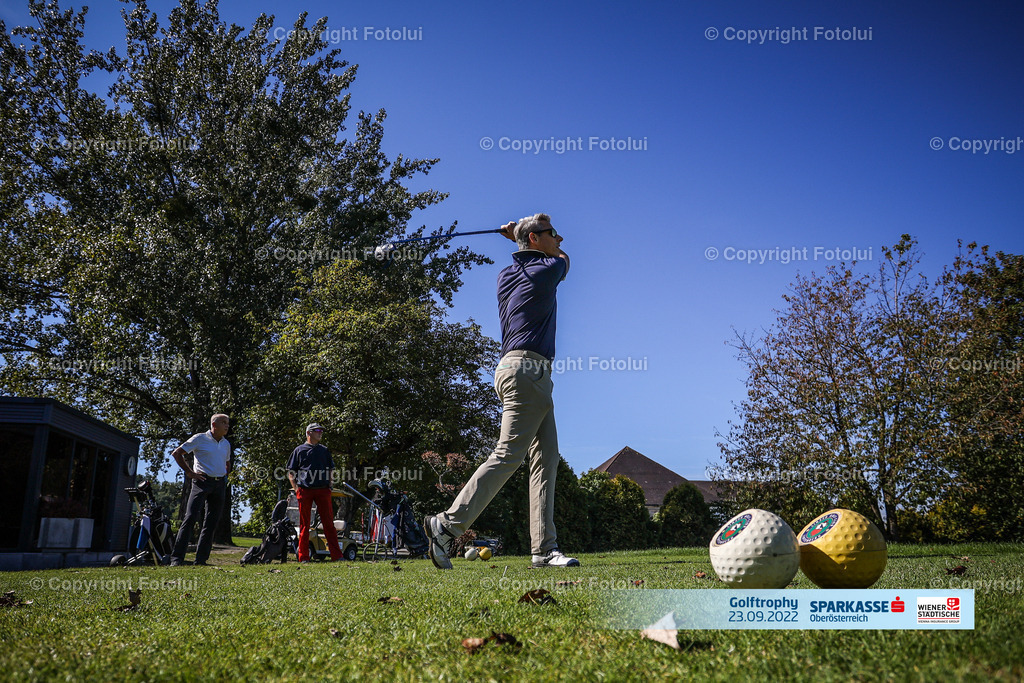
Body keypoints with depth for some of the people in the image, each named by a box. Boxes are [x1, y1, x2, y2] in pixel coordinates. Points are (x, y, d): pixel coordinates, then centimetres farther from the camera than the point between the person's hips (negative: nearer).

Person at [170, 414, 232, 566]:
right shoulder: (200, 439, 0)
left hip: (220, 485, 6)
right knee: (191, 518, -13)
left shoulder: (226, 444, 17)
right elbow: (177, 453, -1)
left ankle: (201, 560, 10)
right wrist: (189, 472, -6)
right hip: (202, 481, -6)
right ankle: (176, 558, -12)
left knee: (211, 523, 4)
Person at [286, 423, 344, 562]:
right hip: (304, 491, -2)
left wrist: (329, 485, 9)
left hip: (323, 490, 2)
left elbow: (331, 470, 24)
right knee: (304, 524, 0)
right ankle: (303, 557, 5)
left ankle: (336, 555, -6)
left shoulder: (324, 450, 20)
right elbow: (291, 473, 10)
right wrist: (296, 489, -2)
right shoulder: (299, 450, 11)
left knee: (329, 523, -4)